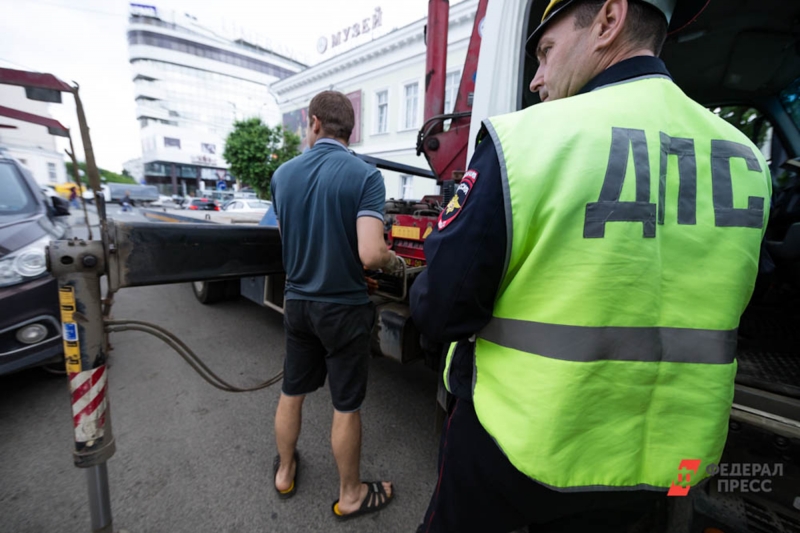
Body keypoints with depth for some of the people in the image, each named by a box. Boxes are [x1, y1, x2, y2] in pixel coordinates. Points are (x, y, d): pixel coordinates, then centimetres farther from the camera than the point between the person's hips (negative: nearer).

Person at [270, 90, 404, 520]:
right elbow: (370, 254, -25)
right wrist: (395, 262, -3)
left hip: (298, 302, 5)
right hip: (344, 308, -4)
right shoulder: (365, 176, -15)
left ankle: (285, 472, 47)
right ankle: (350, 495, 36)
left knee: (291, 392, 23)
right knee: (346, 406, 12)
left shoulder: (282, 174, 1)